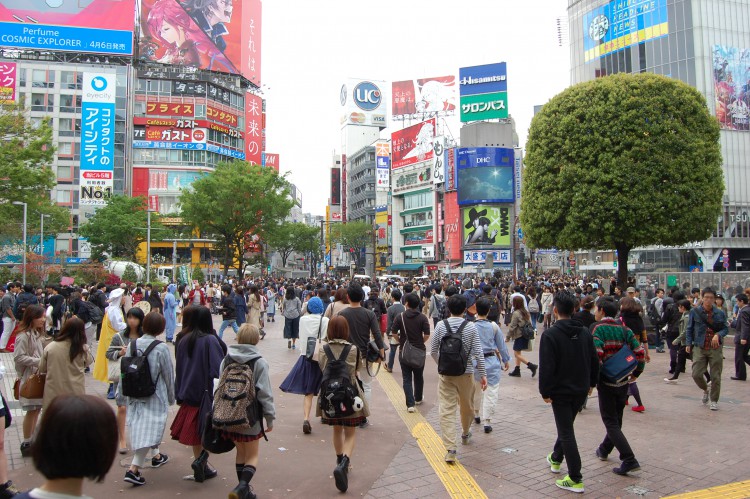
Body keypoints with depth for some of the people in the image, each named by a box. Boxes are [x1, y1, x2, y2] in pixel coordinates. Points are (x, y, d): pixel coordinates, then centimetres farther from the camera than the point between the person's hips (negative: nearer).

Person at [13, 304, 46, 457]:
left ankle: (32, 439, 25)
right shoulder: (23, 336, -18)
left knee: (37, 408, 14)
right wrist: (38, 361, -23)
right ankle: (26, 444, 11)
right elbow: (18, 357, -21)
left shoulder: (36, 333, 10)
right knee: (31, 410, -1)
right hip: (29, 378, -9)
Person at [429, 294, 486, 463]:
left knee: (446, 411, 0)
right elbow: (478, 353, -9)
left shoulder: (441, 325, -5)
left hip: (445, 373, 0)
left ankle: (450, 449, -7)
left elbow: (433, 350, 1)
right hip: (465, 373, 1)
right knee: (466, 406, 22)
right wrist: (483, 374, 0)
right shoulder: (470, 327, -8)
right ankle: (465, 434, 46)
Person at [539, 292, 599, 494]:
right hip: (581, 390, 7)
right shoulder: (585, 332, 1)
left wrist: (545, 392, -12)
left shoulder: (550, 334, -18)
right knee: (566, 426, 25)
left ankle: (575, 479, 2)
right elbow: (594, 361, 7)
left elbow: (546, 367, -21)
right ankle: (556, 458, 43)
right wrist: (591, 383, 19)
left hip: (561, 391, -7)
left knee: (566, 432, 0)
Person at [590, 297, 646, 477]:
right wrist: (636, 372, 7)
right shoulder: (624, 329, 4)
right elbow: (640, 351, -4)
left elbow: (596, 353, -24)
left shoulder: (597, 328, -12)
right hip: (624, 381, 6)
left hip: (606, 382, -6)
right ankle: (604, 450, 37)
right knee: (616, 418, 20)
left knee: (611, 422, 0)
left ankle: (629, 460, -10)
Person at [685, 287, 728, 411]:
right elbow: (689, 329, 6)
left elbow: (725, 329, 8)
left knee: (715, 376, 4)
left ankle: (714, 401, 21)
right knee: (696, 374, -5)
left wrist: (718, 335, -13)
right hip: (699, 348, 0)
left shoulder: (720, 313, 1)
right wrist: (688, 344, -1)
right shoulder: (694, 312, -1)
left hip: (715, 349, 0)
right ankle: (705, 390, 27)